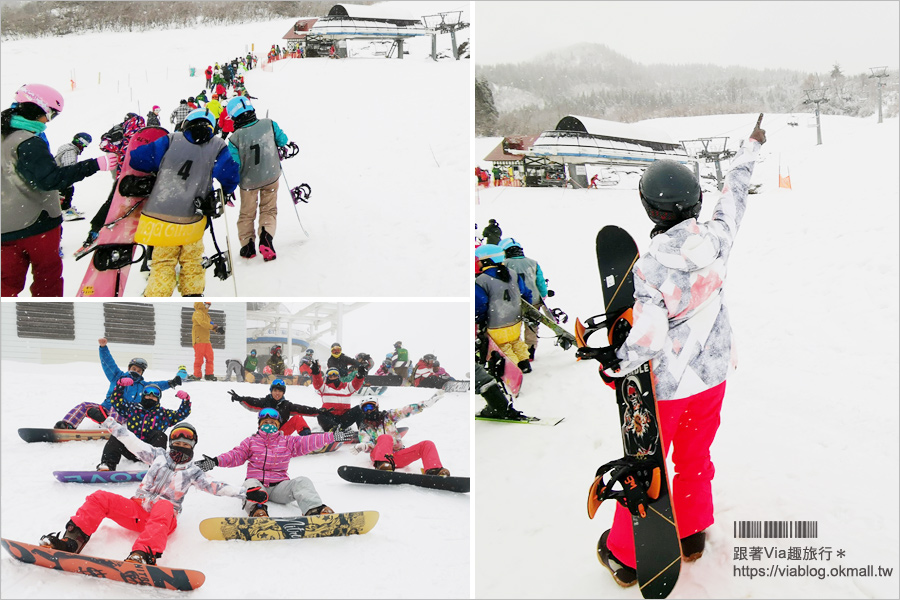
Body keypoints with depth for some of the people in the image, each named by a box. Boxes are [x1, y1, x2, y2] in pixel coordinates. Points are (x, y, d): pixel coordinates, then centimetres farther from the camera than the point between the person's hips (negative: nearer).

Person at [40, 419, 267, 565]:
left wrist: (245, 493, -7)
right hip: (136, 510, 4)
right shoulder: (158, 455, 20)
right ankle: (72, 540, -30)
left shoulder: (193, 472, 13)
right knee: (100, 498, -17)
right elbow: (133, 442, 17)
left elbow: (216, 486, 4)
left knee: (163, 506, -41)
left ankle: (142, 555, -63)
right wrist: (111, 424, 13)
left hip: (163, 518, -4)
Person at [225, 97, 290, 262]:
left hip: (248, 182, -2)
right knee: (269, 210, 17)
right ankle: (266, 237, -7)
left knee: (247, 214, 20)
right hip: (271, 177, 2)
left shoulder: (235, 139, -22)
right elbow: (283, 141, -1)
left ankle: (247, 246, 22)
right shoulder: (269, 125, -16)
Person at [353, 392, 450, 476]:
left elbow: (407, 410, 14)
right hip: (379, 455, -3)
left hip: (399, 456, 3)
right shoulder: (364, 427, 16)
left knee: (427, 444, -17)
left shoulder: (388, 416, 20)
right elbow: (368, 446, 0)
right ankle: (384, 464, -63)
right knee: (385, 438, -36)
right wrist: (362, 446, -26)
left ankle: (433, 471, -43)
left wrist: (430, 401, 7)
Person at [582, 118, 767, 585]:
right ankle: (692, 537, 43)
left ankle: (624, 556, 28)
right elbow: (734, 195, 6)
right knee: (695, 459, 24)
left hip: (666, 384, -4)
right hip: (712, 374, 5)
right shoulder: (716, 240, -14)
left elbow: (648, 339, -29)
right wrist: (751, 146, 21)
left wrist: (615, 362, -12)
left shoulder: (649, 266, -28)